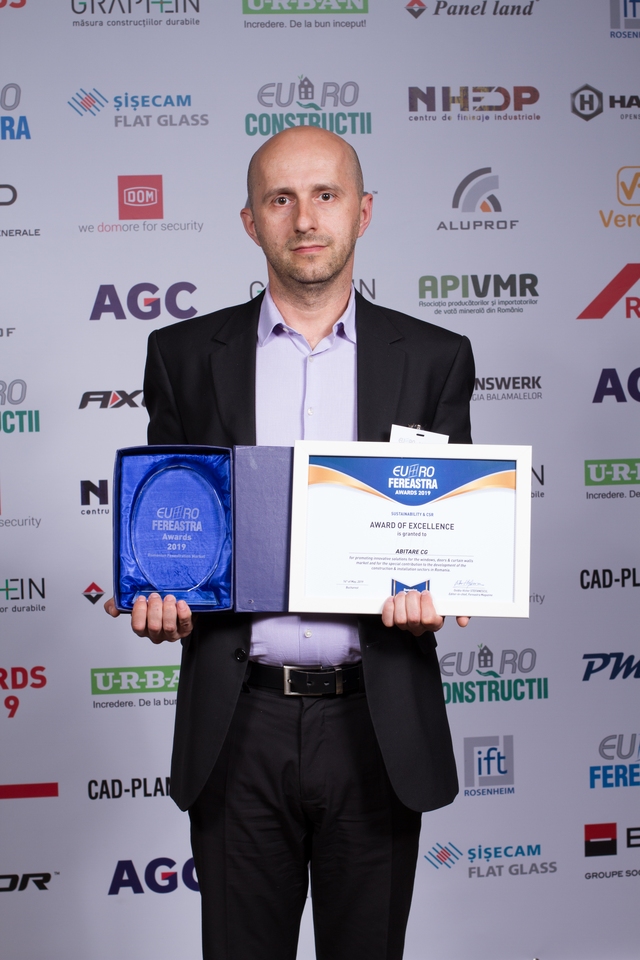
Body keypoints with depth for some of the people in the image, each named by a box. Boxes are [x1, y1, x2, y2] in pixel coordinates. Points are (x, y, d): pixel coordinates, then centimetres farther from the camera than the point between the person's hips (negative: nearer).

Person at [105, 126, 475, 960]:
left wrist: (431, 591, -15)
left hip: (379, 727, 0)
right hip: (239, 725, 0)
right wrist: (154, 593, -11)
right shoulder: (185, 355, 4)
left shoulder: (433, 359, 3)